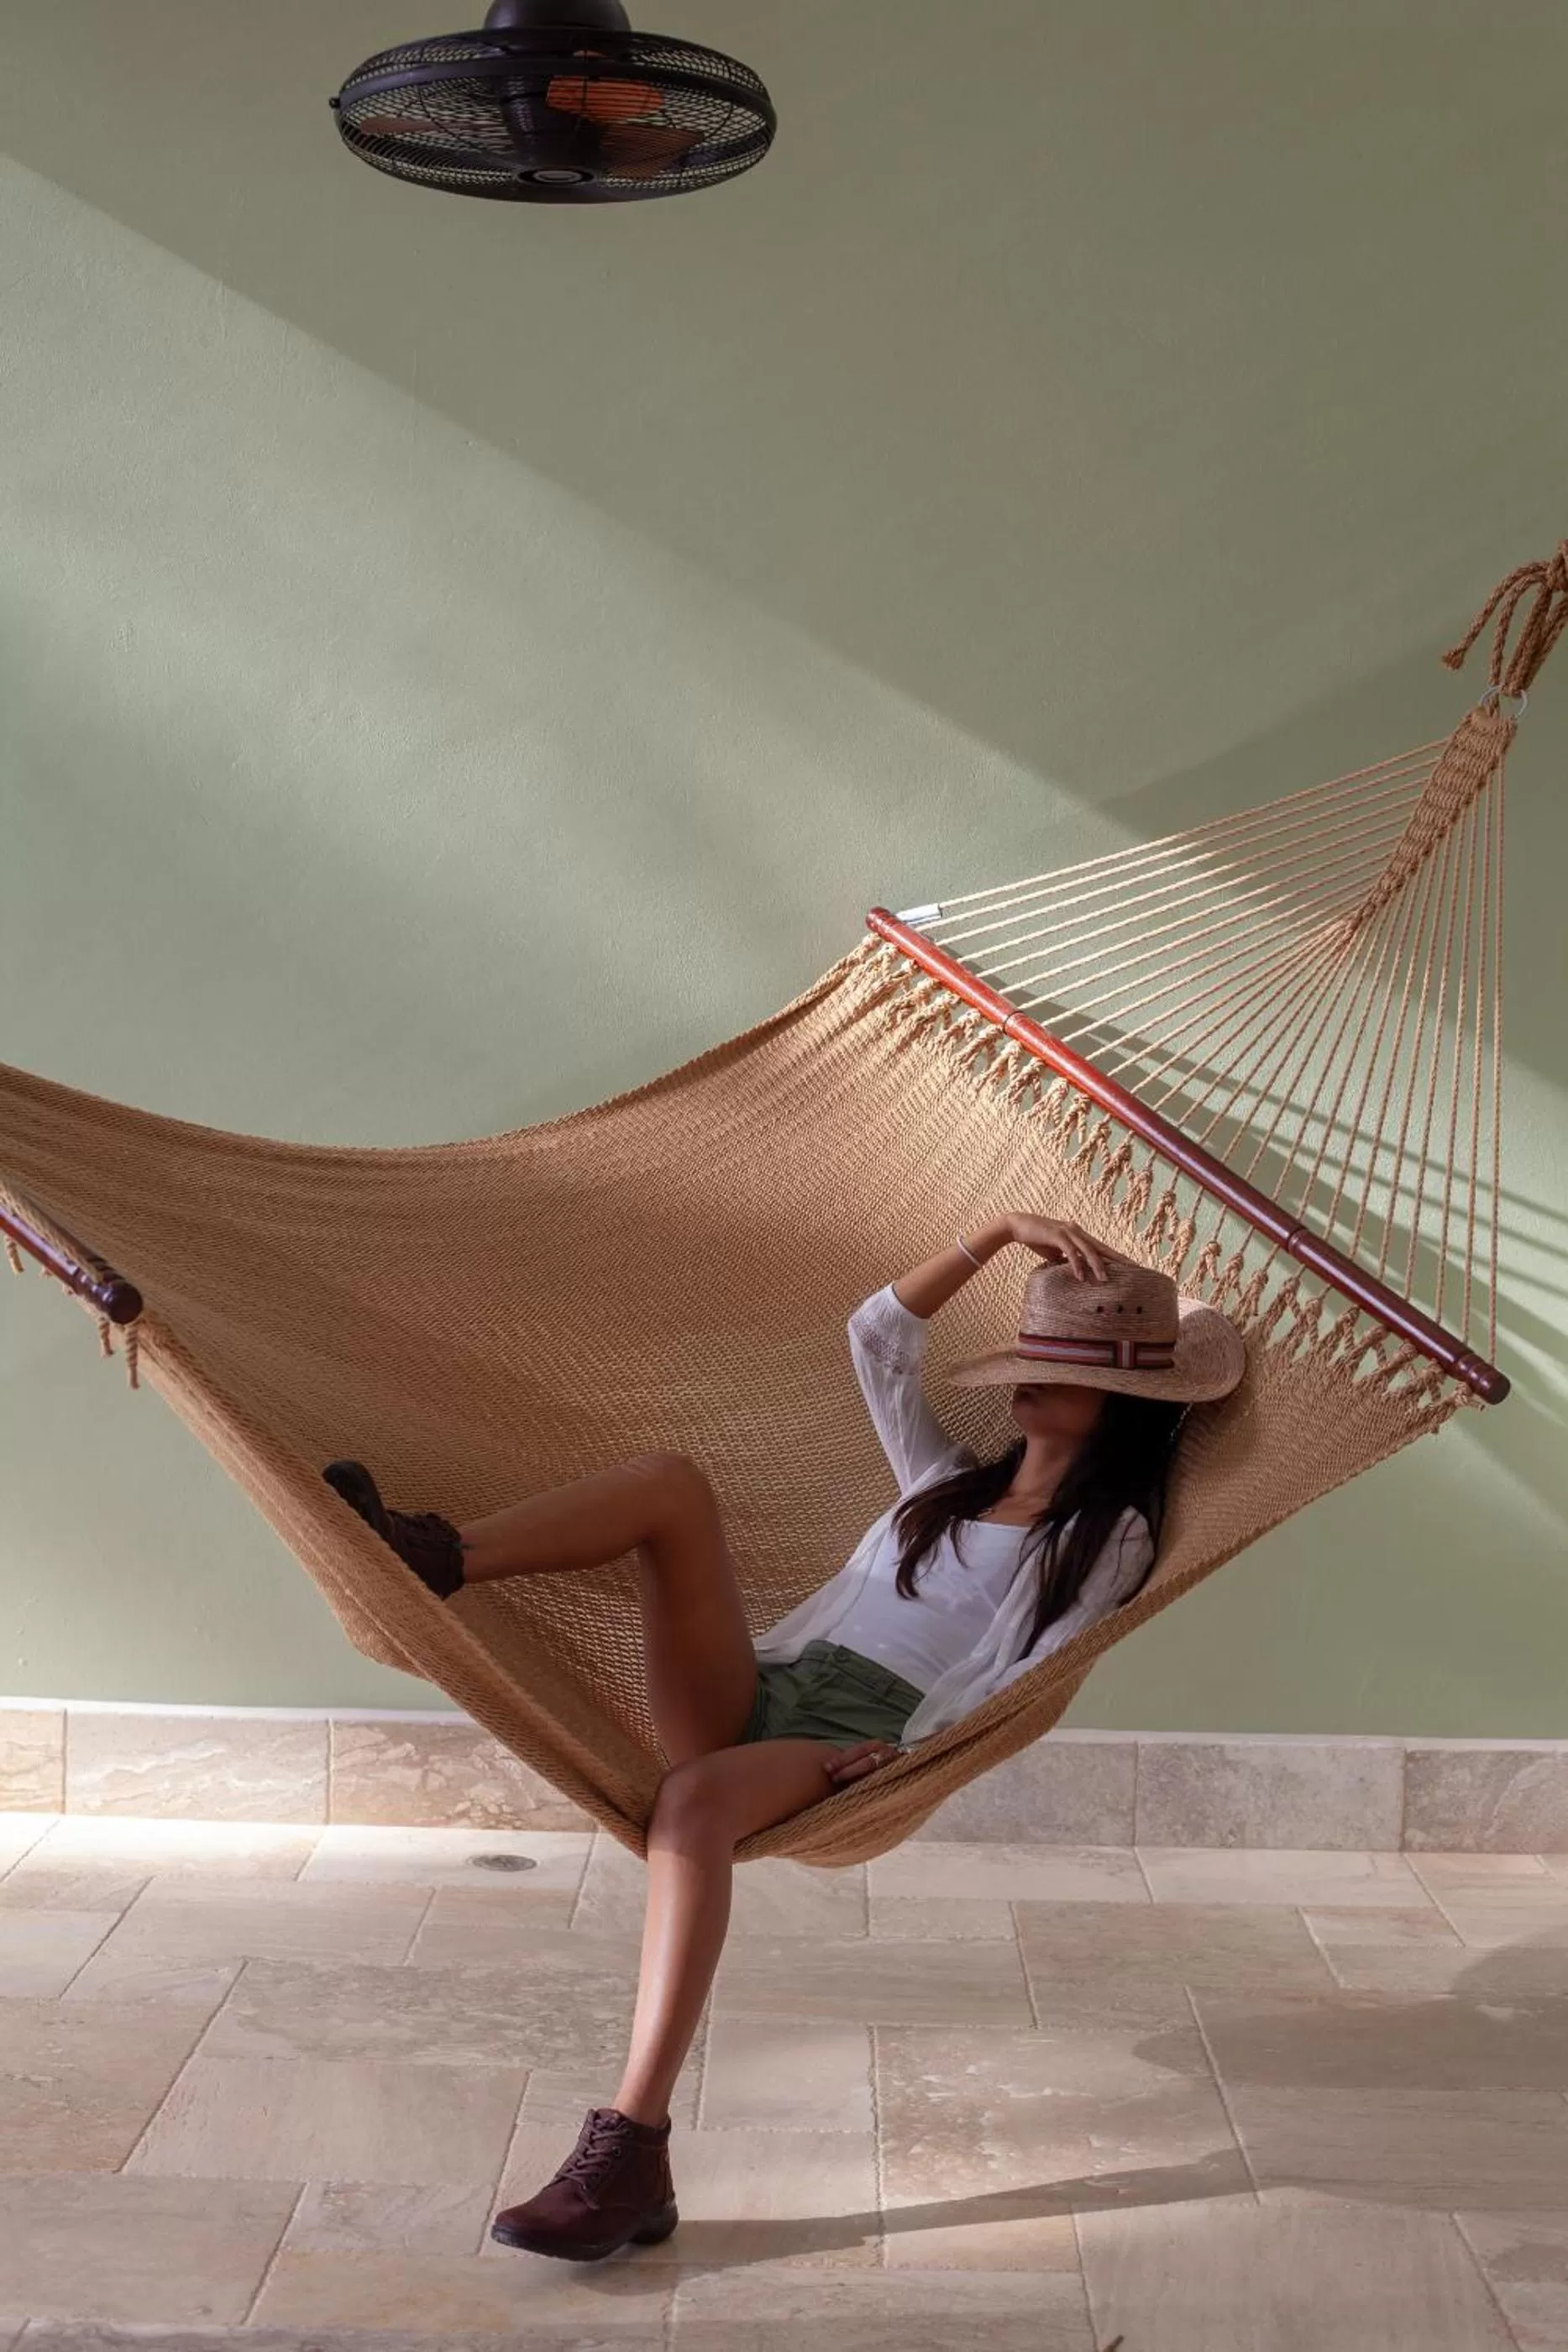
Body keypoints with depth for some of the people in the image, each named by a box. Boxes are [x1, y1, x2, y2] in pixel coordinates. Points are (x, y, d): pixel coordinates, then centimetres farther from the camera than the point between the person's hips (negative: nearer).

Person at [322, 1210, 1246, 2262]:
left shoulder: (1110, 1536, 12)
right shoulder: (950, 1482, 31)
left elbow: (1033, 1680, 0)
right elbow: (879, 1340, 26)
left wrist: (925, 1752, -15)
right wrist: (998, 1233, 20)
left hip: (860, 1743, -6)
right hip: (748, 1695, 6)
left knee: (696, 1796, -40)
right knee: (672, 1480, -16)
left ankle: (632, 2161, -44)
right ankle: (430, 1557, -34)